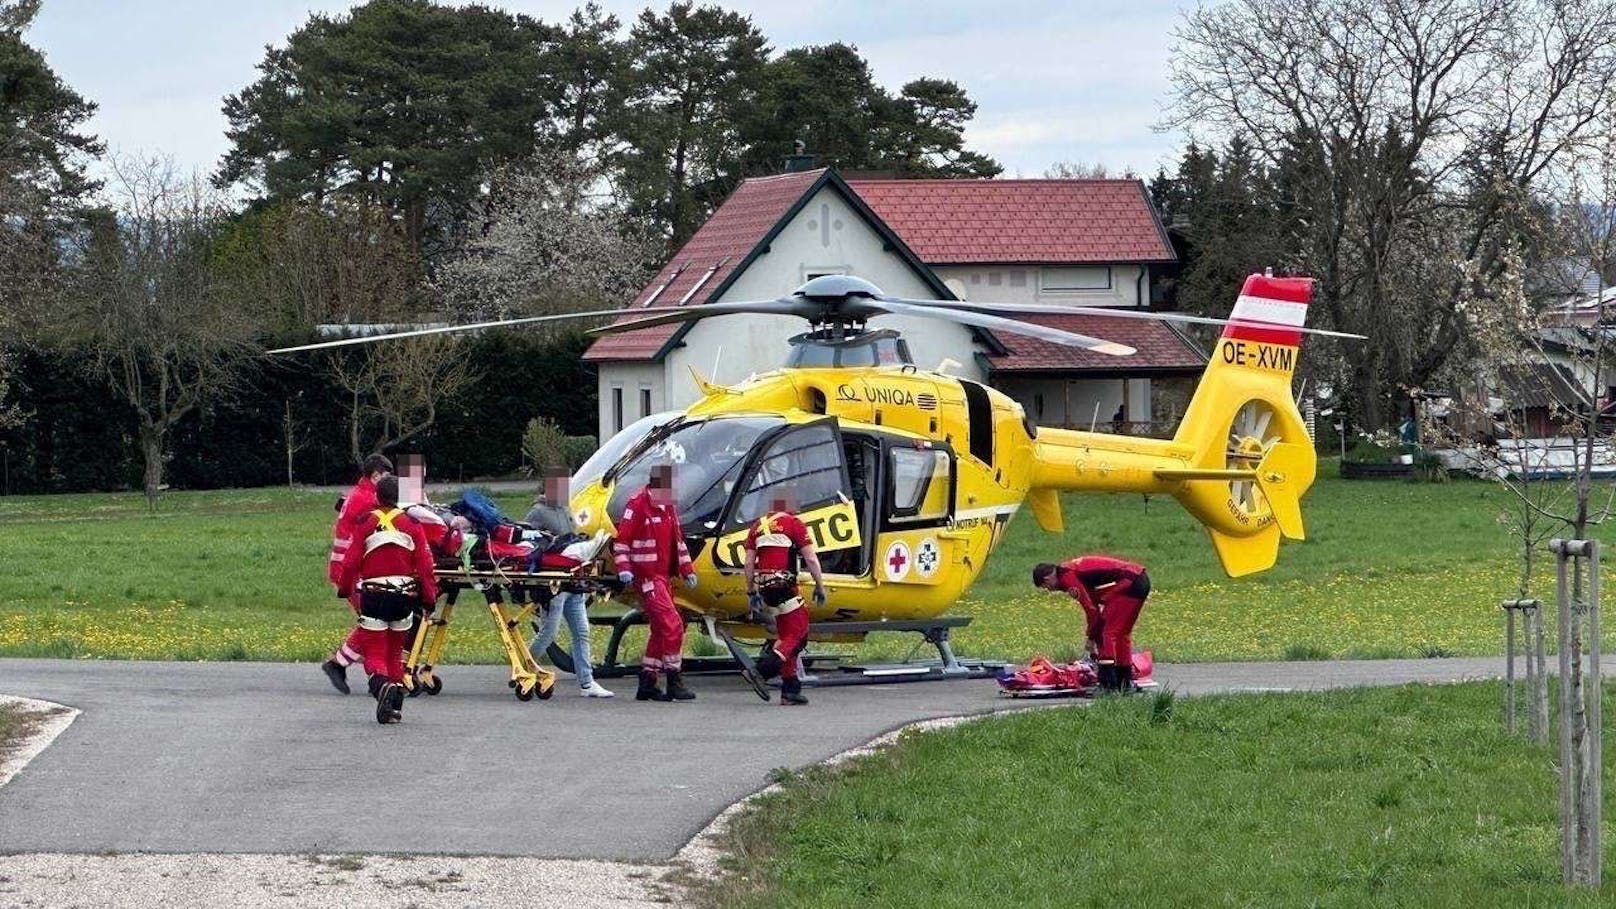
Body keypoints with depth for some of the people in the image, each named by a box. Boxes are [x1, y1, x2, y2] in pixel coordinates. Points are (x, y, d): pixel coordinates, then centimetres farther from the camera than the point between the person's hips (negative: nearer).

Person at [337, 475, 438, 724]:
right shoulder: (411, 524, 2)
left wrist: (345, 589, 15)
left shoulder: (365, 523, -1)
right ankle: (395, 706, 16)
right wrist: (430, 596, 7)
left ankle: (382, 684, -30)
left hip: (373, 594, -2)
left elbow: (351, 561, -1)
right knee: (395, 651, 17)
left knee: (374, 652, 1)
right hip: (404, 592, 2)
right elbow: (425, 564, 0)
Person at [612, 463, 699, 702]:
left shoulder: (667, 507, 16)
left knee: (661, 629, 11)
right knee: (672, 625, -15)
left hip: (663, 576, 10)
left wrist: (687, 570, 21)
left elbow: (678, 540, 24)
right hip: (645, 576, -10)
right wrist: (624, 568, -22)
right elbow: (621, 539, -13)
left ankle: (647, 683, 17)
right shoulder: (637, 504, -11)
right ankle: (674, 682, -11)